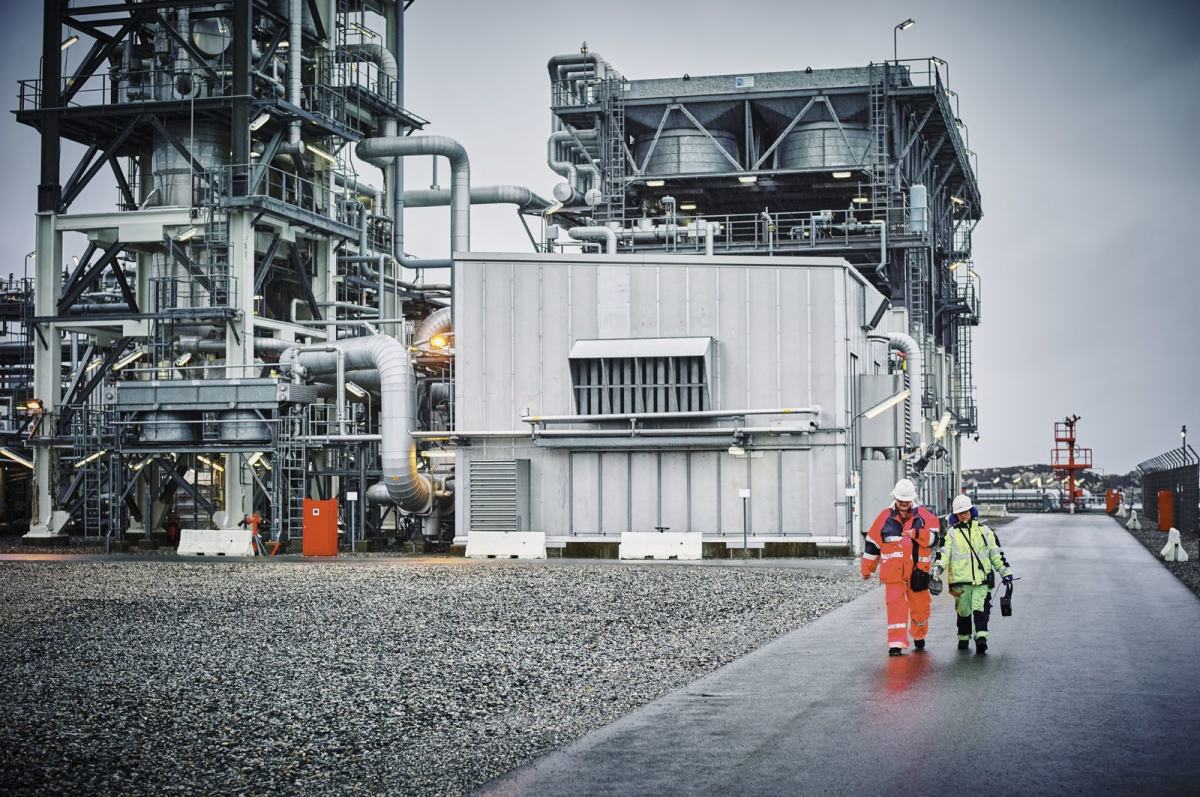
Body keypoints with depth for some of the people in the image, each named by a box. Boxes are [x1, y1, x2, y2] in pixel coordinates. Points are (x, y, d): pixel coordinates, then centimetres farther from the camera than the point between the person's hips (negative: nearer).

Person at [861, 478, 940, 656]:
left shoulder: (924, 516, 4)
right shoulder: (885, 517, 4)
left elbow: (933, 536, -7)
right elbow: (872, 544, 10)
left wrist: (917, 534, -24)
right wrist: (867, 569, 13)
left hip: (917, 572, 1)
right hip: (893, 572, -1)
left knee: (920, 606, 12)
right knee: (895, 605, -8)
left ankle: (919, 636, 37)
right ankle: (896, 643, -8)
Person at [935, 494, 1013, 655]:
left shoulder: (984, 530, 12)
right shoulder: (951, 533, 8)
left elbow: (996, 553, 16)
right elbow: (944, 552, -4)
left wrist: (1005, 570, 12)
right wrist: (938, 567, -22)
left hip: (982, 580, 0)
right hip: (960, 580, 0)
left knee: (981, 610, -14)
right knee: (963, 611, 9)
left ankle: (981, 638, -21)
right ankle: (963, 639, 24)